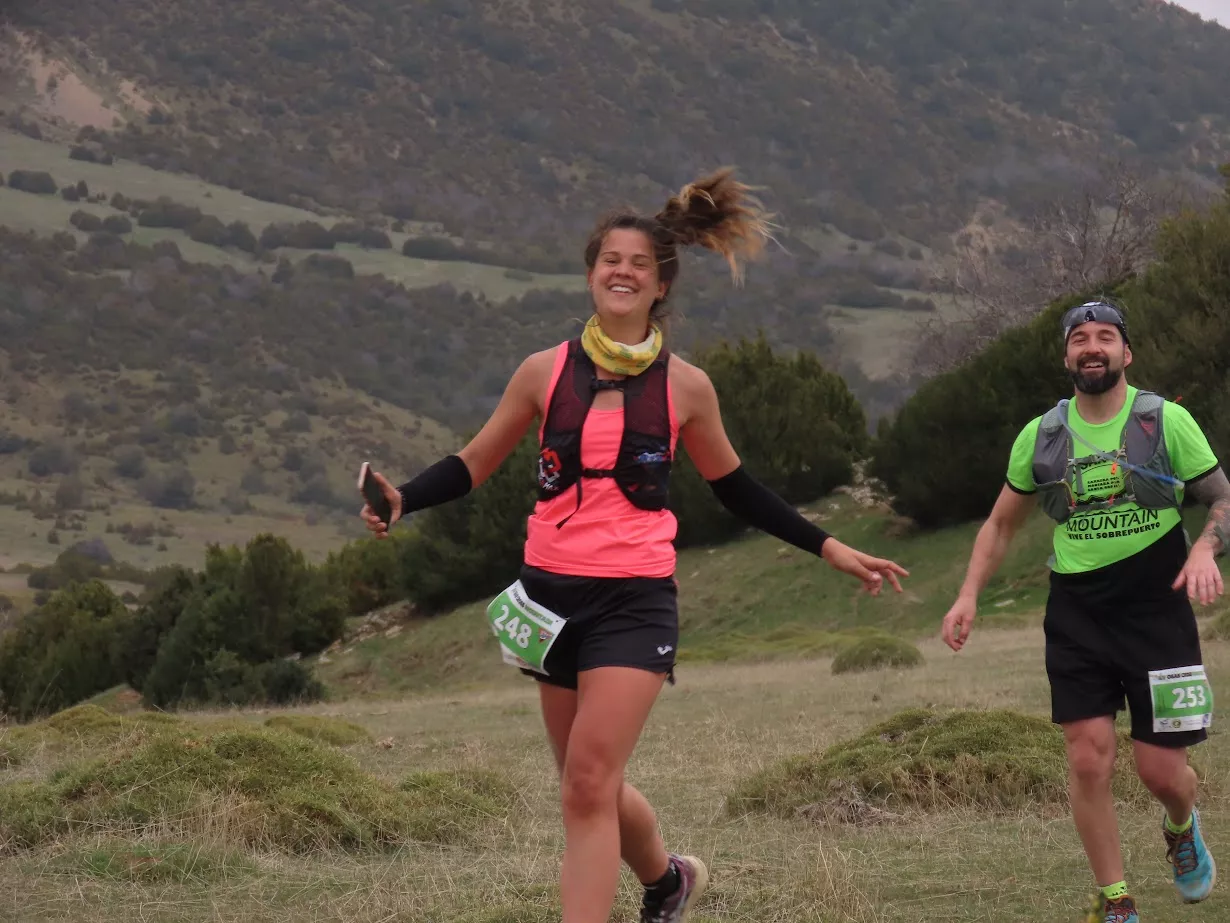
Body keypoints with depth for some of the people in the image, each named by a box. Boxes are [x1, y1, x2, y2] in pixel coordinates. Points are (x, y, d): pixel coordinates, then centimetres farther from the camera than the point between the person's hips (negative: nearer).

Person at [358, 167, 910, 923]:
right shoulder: (546, 372, 3)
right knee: (590, 786, 13)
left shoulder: (686, 387, 2)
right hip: (553, 595, 3)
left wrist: (829, 549, 14)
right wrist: (401, 501, -11)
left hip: (635, 602, -3)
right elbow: (473, 466, 8)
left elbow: (734, 486, 16)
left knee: (589, 785, -15)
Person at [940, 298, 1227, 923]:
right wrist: (969, 596, 4)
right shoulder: (1041, 436, 5)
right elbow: (1001, 524, 16)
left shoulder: (1166, 421, -4)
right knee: (1089, 761, -7)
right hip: (1076, 618, 2)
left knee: (1161, 771, -2)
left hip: (1157, 611, -2)